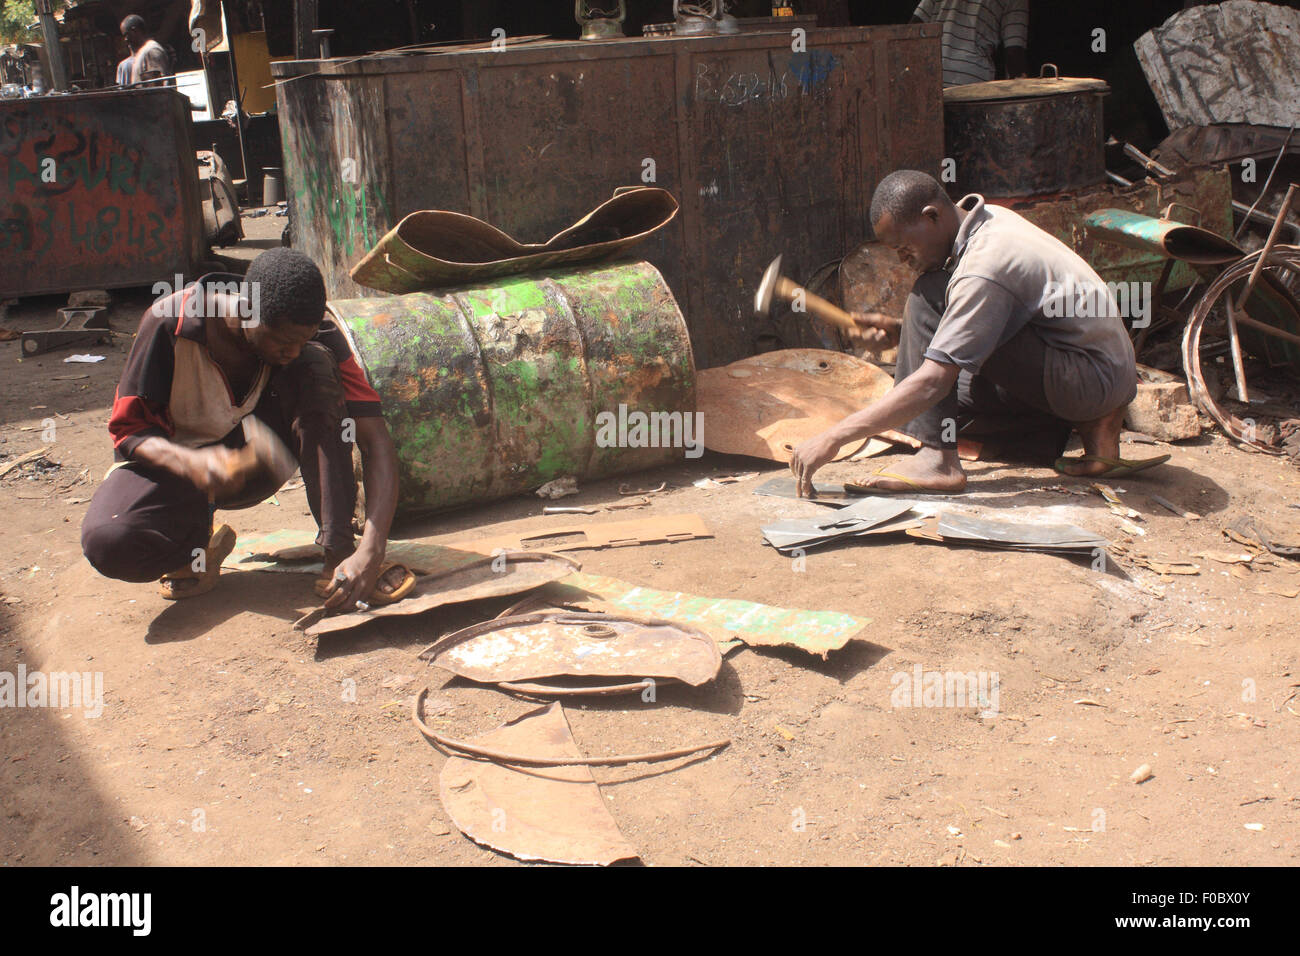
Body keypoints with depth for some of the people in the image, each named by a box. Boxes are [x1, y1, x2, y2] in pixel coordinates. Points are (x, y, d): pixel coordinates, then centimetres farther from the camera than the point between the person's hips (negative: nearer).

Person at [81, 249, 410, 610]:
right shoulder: (170, 320, -25)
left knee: (316, 365, -28)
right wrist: (192, 463, -39)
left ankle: (339, 553, -26)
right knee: (107, 544, -34)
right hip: (178, 458, -1)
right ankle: (201, 544, 1)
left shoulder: (314, 335, -20)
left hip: (256, 458, 2)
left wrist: (371, 552, -38)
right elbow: (128, 430, -16)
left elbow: (376, 442, -25)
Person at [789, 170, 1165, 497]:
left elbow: (932, 382, -30)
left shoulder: (984, 270, -25)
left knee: (930, 295, -18)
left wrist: (834, 437, -30)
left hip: (1095, 376, -10)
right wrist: (900, 330, -1)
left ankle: (938, 458, -18)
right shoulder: (988, 219, 3)